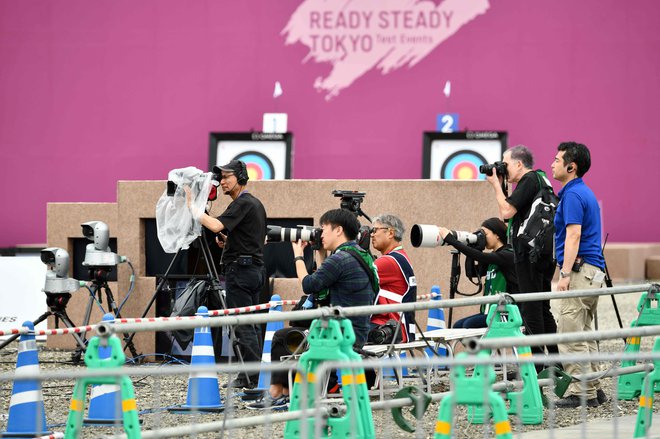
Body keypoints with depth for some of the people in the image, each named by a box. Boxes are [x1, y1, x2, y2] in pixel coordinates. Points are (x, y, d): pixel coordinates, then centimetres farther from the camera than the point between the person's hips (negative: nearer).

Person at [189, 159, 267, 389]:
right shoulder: (256, 203, 19)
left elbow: (216, 225, -27)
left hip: (240, 268, -10)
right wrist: (228, 241, 16)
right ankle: (254, 374, 11)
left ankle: (251, 377, -11)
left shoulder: (242, 204, -13)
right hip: (256, 267, 10)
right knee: (251, 324, 10)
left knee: (242, 325, -9)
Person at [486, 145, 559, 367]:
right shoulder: (538, 179, 20)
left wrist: (496, 185, -7)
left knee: (530, 308, -8)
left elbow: (506, 211, -16)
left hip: (530, 254, -10)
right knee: (542, 309, 15)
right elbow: (510, 212, 25)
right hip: (544, 254, 10)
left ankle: (536, 363, -8)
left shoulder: (528, 181, -11)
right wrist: (500, 185, 17)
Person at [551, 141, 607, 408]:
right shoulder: (585, 193, 19)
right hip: (593, 272, 11)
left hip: (580, 271, -11)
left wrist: (565, 274, -22)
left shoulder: (573, 195, -13)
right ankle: (593, 389, 14)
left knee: (571, 334, -10)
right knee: (585, 334, 13)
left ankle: (581, 393, -11)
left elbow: (573, 236, -20)